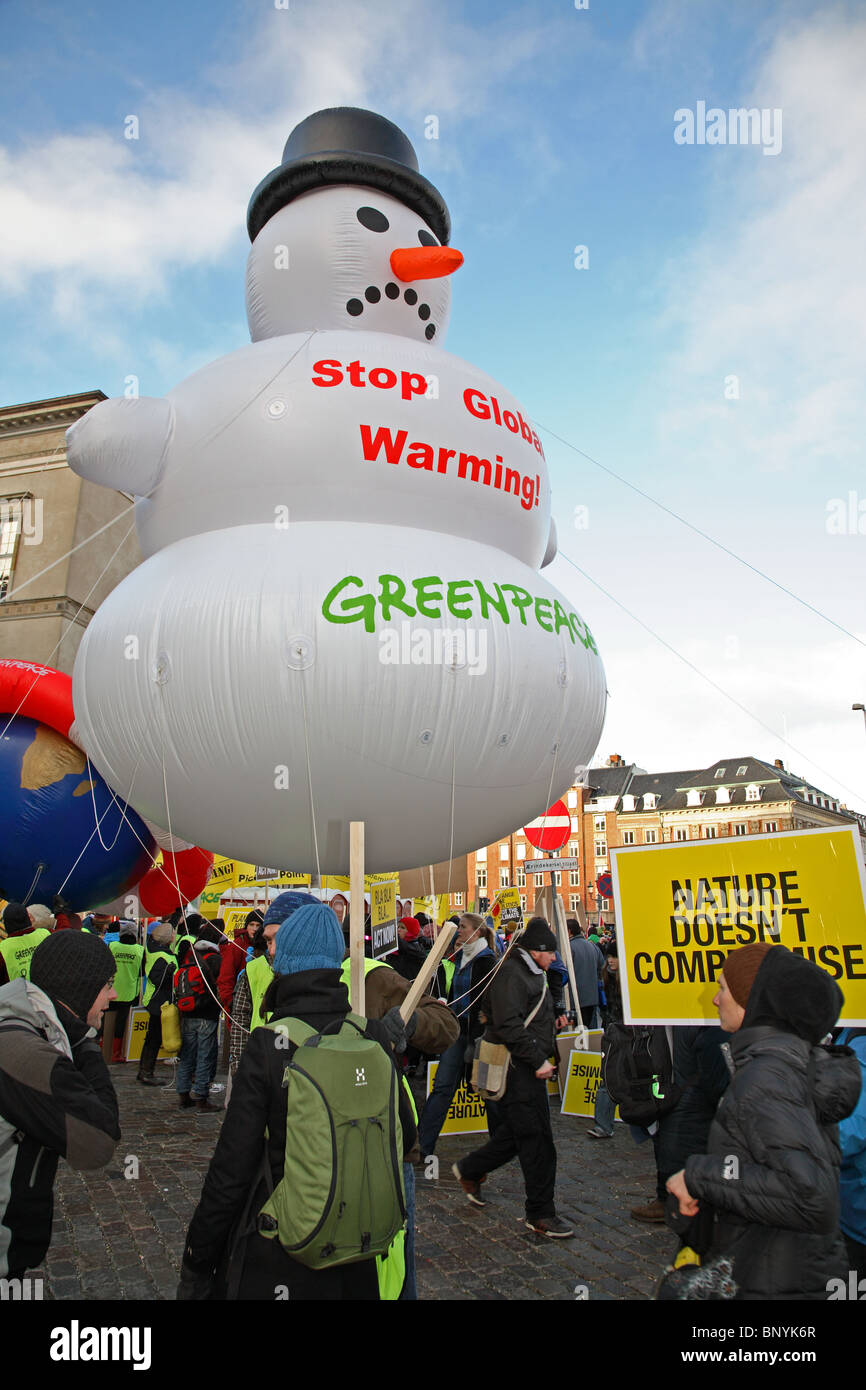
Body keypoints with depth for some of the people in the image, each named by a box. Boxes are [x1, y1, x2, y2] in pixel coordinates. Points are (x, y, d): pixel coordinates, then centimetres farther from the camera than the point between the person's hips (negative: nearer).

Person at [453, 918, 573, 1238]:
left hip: (527, 1067, 11)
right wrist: (538, 1060, -23)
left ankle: (469, 1170, 34)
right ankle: (540, 1214, 9)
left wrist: (551, 1022, 12)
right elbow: (508, 1025, -25)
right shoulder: (511, 974, -18)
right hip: (518, 1068, -11)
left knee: (516, 1133, 17)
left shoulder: (529, 972, 16)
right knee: (536, 1139, -3)